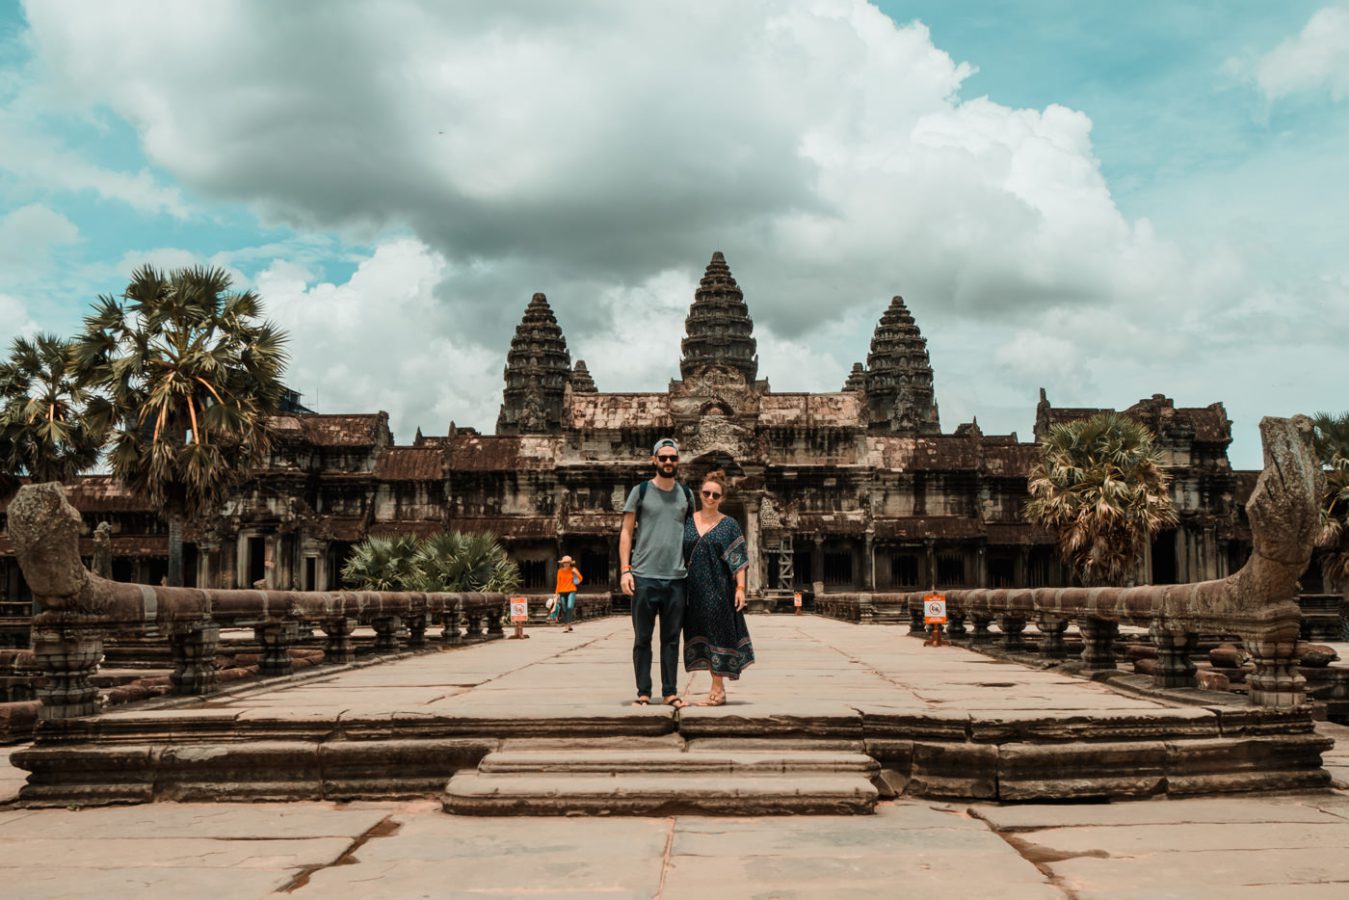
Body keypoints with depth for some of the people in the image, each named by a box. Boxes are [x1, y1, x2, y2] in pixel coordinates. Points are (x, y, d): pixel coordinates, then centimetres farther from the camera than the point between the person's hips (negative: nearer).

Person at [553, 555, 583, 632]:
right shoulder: (560, 571, 4)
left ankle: (567, 625, -21)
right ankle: (569, 626, 19)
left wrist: (576, 573, -12)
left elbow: (580, 579, 3)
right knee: (564, 610, 4)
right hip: (562, 592, 2)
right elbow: (558, 583, 9)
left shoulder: (573, 570, 2)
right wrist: (557, 593, 8)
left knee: (570, 607, -20)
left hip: (571, 591, -2)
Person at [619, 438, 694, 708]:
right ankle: (643, 693, 10)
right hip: (644, 576, -2)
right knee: (642, 639, 3)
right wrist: (625, 570, -7)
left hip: (676, 577, 3)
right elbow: (626, 532, 2)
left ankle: (670, 692, 13)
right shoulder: (640, 491, 3)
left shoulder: (686, 494, 12)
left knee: (671, 639, 6)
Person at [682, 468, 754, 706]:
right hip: (695, 589, 4)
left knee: (717, 635, -3)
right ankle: (718, 689, 14)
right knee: (703, 637, 6)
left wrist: (740, 588, -11)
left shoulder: (729, 525, 1)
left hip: (719, 589, -4)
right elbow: (679, 556, 12)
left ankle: (717, 690, 2)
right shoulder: (687, 522, 9)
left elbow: (739, 560, -3)